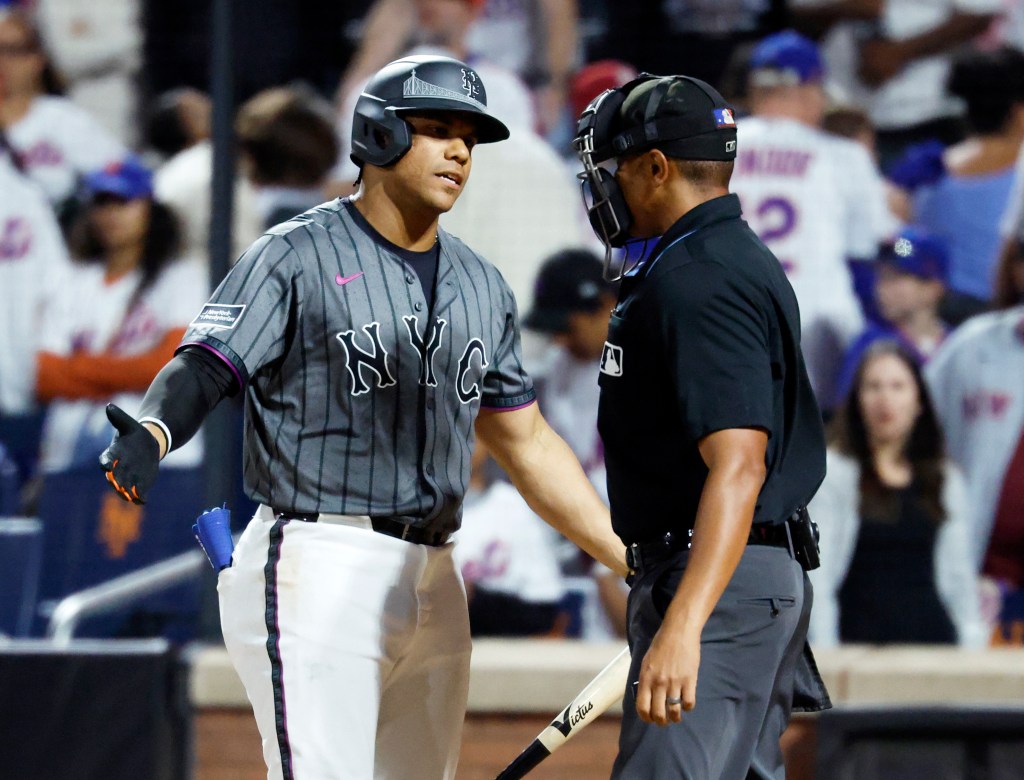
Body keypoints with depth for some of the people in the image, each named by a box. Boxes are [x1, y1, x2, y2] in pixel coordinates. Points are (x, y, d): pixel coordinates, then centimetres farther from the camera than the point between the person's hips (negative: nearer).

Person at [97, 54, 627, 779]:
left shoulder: (481, 284, 17)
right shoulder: (297, 257, -3)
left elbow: (527, 442, 22)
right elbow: (202, 369, -13)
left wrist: (632, 561, 17)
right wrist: (150, 436, -36)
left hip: (433, 581, 7)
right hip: (317, 574, -7)